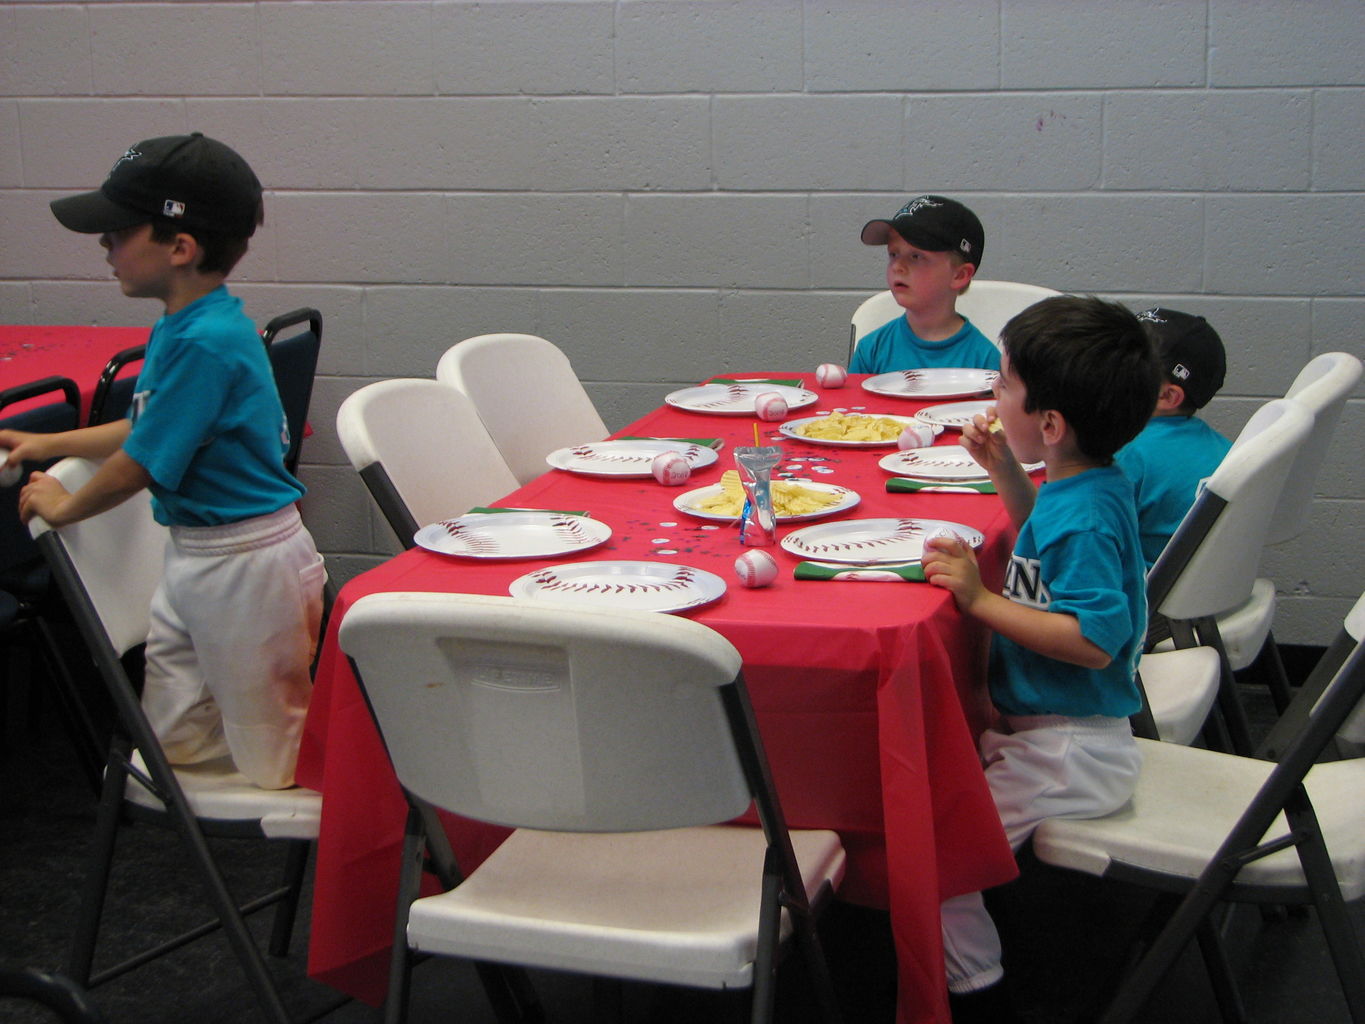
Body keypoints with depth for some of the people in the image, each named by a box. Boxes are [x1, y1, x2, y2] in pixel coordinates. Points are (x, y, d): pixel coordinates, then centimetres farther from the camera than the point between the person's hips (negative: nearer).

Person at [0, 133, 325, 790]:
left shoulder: (208, 343, -27)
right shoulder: (178, 329, 3)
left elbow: (139, 466, -21)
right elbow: (148, 427, 18)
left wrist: (64, 507, -3)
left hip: (246, 562, -10)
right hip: (194, 558, 10)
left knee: (275, 765, 6)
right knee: (170, 744, 20)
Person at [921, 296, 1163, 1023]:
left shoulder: (1087, 514, -27)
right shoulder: (1078, 486, 4)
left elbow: (1094, 639, -32)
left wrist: (982, 600, -30)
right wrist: (1006, 473, 13)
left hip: (1067, 752, -11)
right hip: (1032, 721, 11)